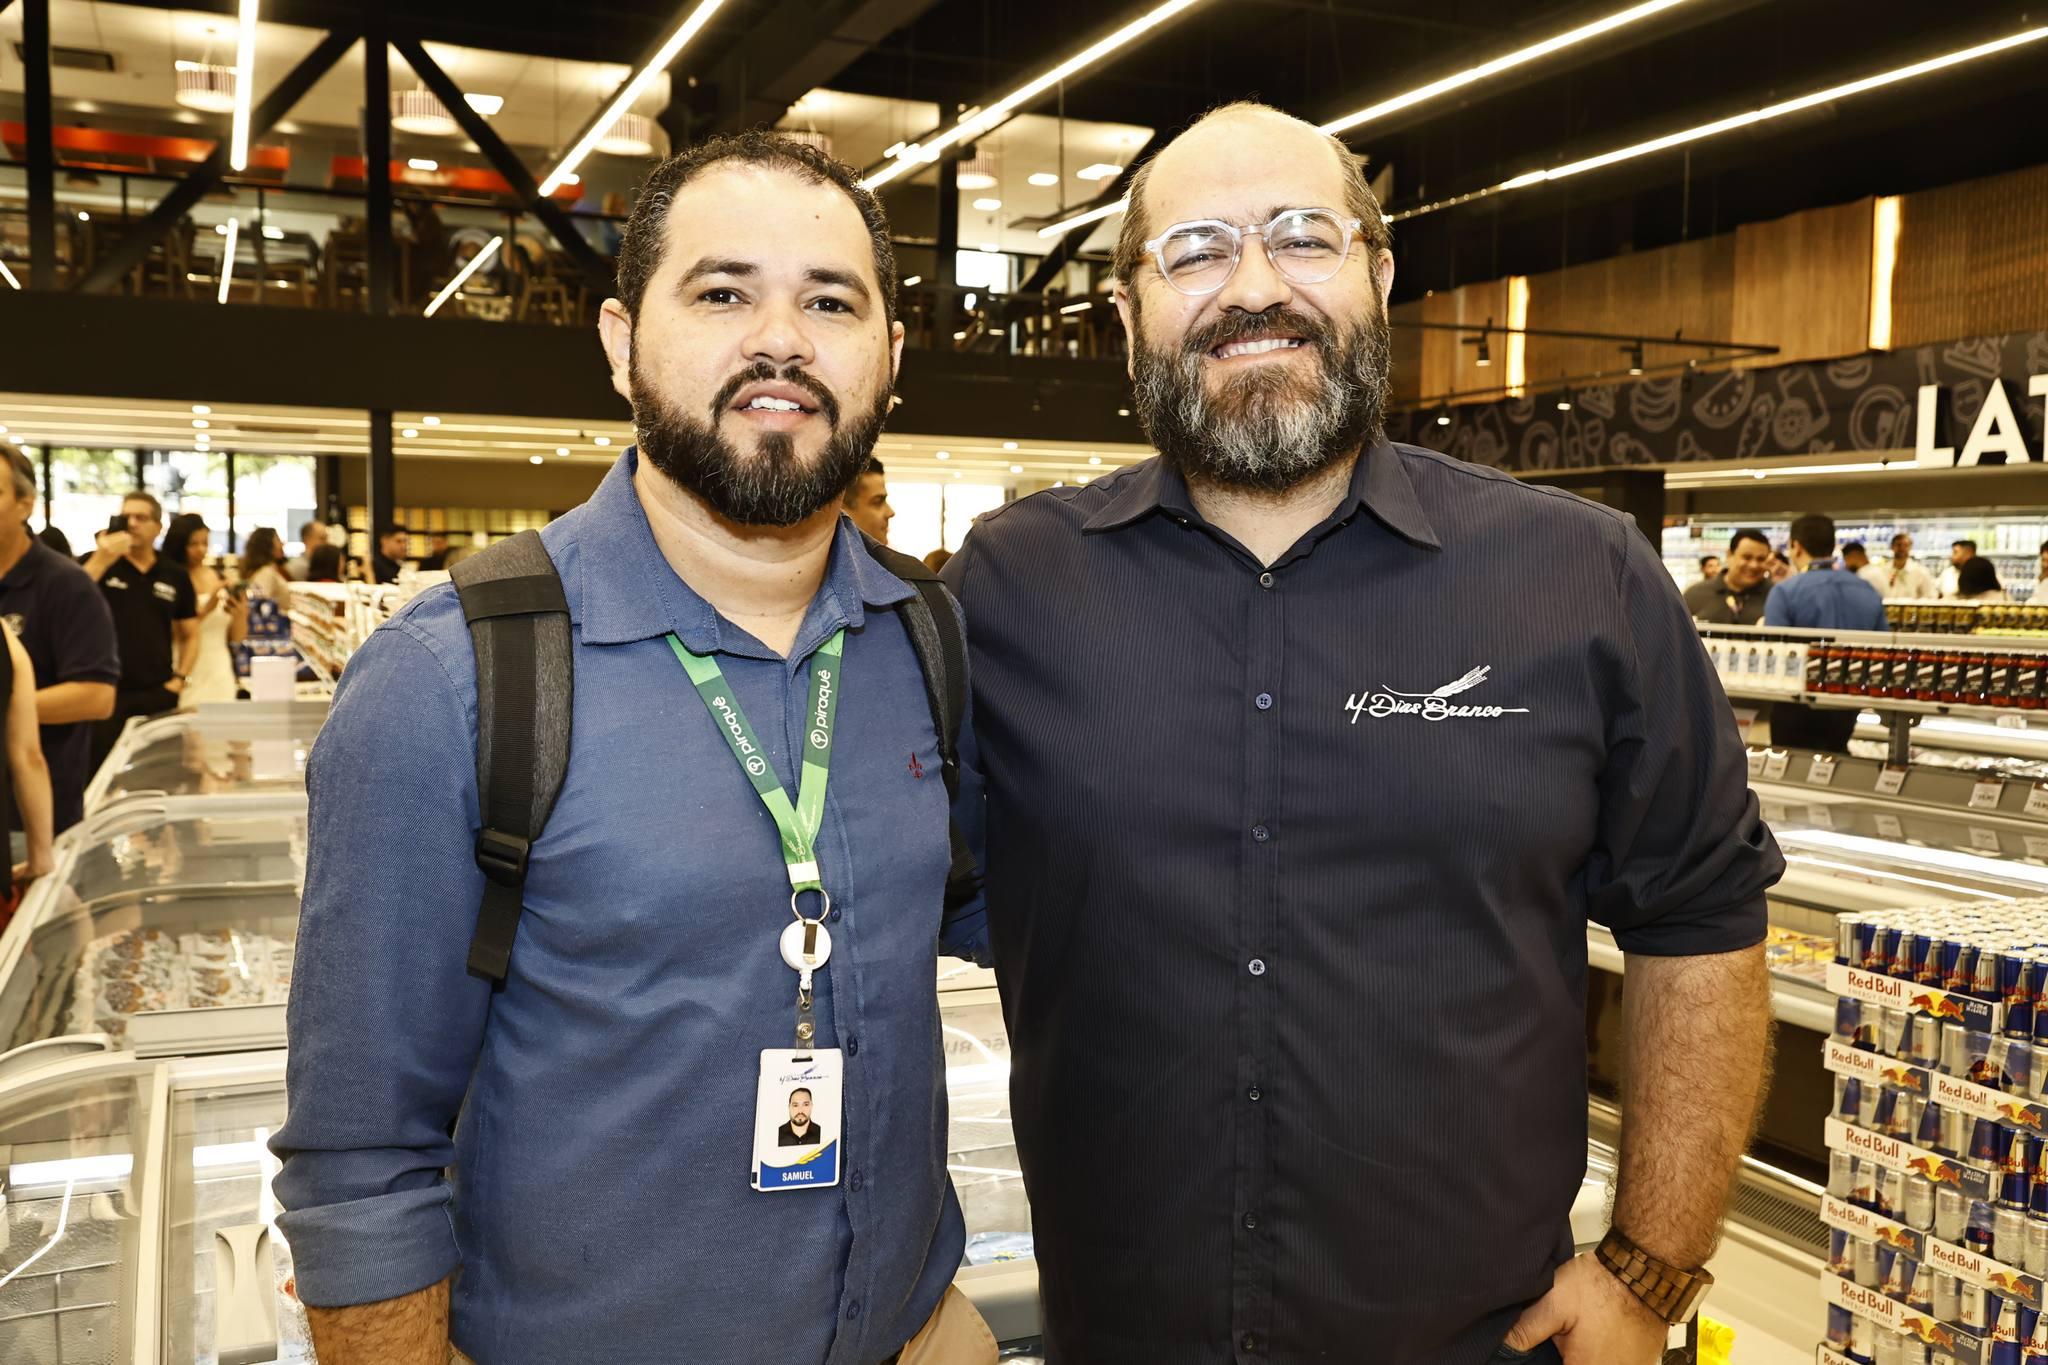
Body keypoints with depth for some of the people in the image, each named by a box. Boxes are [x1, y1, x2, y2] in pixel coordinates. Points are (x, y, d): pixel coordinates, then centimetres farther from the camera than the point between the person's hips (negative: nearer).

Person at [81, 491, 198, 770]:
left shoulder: (175, 576, 9)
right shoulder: (96, 563, 1)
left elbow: (190, 634, 15)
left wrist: (179, 679, 2)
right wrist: (101, 560, -22)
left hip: (158, 695, 3)